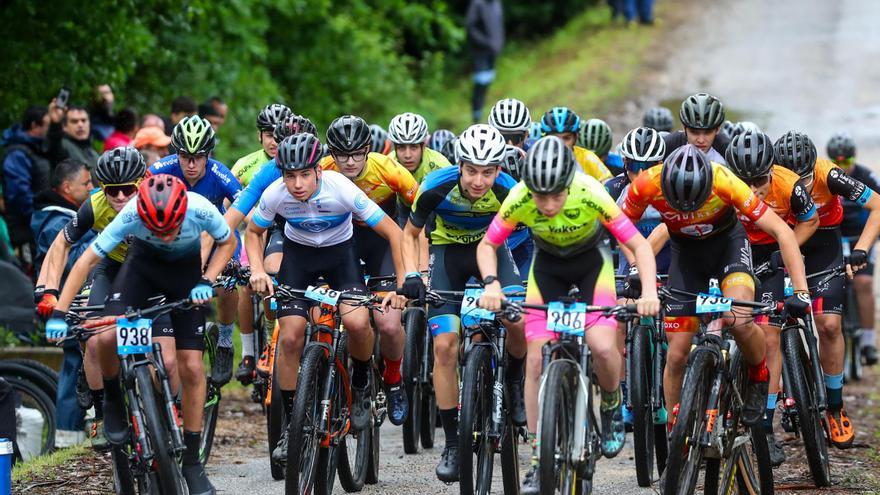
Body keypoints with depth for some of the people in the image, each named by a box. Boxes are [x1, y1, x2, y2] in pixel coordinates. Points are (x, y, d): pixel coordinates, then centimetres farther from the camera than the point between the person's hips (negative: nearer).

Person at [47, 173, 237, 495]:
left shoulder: (201, 211, -33)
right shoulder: (131, 215, -35)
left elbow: (228, 242, -10)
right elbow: (87, 260, -28)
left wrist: (206, 282, -25)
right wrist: (59, 314, -34)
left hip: (186, 270, 0)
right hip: (143, 264, 0)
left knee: (192, 367, -7)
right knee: (107, 337, -26)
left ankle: (192, 461, 5)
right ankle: (113, 400, 6)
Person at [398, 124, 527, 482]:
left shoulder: (509, 192, -28)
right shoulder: (437, 188, -28)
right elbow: (410, 233, -8)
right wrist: (411, 274, -22)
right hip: (448, 251, 0)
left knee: (519, 322, -26)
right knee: (444, 346, -13)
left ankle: (514, 381, 8)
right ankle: (452, 443, -3)